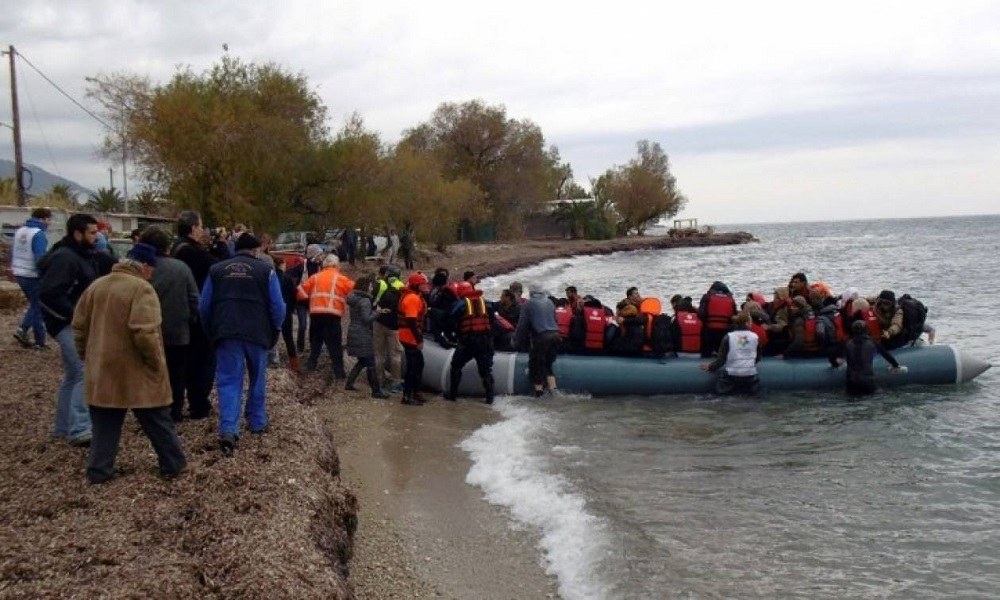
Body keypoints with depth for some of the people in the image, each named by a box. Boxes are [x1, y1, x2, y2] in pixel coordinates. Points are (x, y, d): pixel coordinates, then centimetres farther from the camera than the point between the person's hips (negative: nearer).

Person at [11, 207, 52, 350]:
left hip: (19, 274, 8)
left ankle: (23, 329, 5)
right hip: (33, 276, -8)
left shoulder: (19, 231, 9)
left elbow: (13, 251, 15)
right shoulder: (39, 234, -18)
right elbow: (40, 258, -21)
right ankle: (39, 342, 6)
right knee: (38, 307, 3)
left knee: (34, 305, 21)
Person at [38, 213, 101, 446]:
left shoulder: (84, 256, 13)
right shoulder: (64, 258, -18)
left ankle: (64, 427, 26)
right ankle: (80, 430, -15)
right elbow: (48, 294, -25)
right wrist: (75, 315, -23)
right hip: (68, 325, -10)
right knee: (86, 373, -16)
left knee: (73, 376, 16)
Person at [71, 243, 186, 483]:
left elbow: (79, 326, 13)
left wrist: (88, 356, 23)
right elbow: (144, 333, -26)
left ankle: (99, 470, 15)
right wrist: (157, 363, -13)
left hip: (102, 370, 6)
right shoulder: (141, 289, -17)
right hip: (137, 372, -6)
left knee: (105, 424, 14)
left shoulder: (96, 286, 7)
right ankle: (173, 464, 19)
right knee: (157, 423, 9)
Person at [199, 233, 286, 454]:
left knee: (229, 381, 0)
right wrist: (275, 331, 14)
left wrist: (212, 332, 22)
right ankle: (257, 422, 28)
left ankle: (228, 430, -15)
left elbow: (204, 306, 11)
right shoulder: (265, 270, 2)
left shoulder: (216, 270, 10)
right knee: (258, 379, 19)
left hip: (226, 333, 1)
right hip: (257, 333, -1)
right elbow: (278, 306, 0)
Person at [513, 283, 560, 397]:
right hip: (555, 335, 5)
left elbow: (522, 324, 1)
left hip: (541, 337, -5)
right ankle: (553, 391, 9)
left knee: (536, 366, 6)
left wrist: (517, 341, 7)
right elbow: (554, 319, 17)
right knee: (548, 365, 18)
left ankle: (539, 392, 3)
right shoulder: (549, 302, 17)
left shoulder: (528, 304, 2)